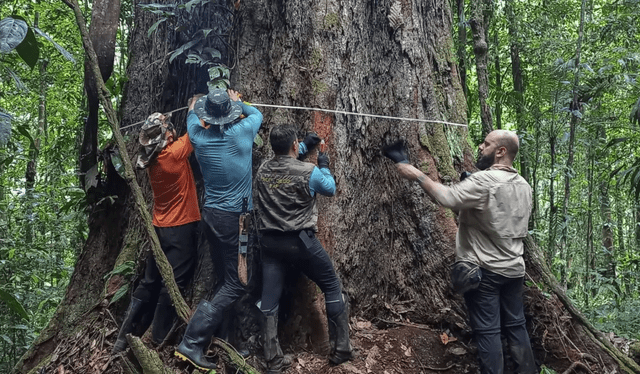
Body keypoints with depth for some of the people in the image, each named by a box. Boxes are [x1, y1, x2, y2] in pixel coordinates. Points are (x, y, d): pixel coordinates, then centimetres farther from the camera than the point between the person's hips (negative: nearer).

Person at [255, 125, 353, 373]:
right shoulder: (309, 171, -11)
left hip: (269, 242, 4)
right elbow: (331, 189, 7)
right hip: (300, 241, -4)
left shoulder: (262, 171, 3)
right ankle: (340, 349, 18)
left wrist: (303, 150, 30)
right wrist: (324, 166, 22)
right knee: (332, 287, 12)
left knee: (269, 299, 8)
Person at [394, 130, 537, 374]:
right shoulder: (523, 185, 10)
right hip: (514, 269, 8)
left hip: (484, 270, -8)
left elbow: (448, 198, -25)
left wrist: (418, 176, -15)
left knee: (487, 331, 1)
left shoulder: (484, 180, -18)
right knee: (516, 326, 16)